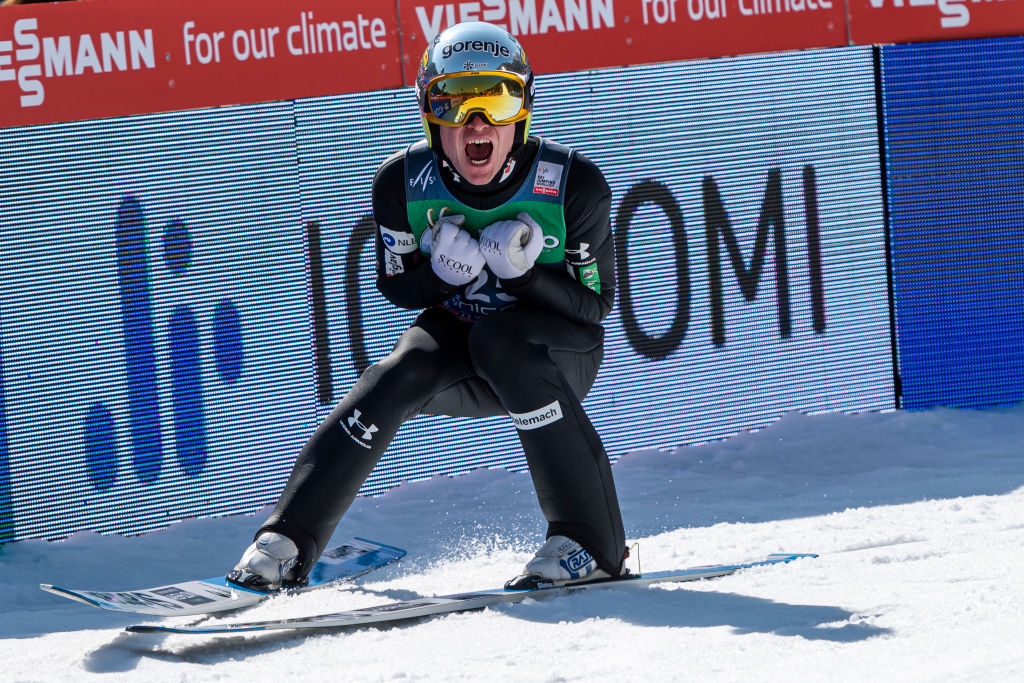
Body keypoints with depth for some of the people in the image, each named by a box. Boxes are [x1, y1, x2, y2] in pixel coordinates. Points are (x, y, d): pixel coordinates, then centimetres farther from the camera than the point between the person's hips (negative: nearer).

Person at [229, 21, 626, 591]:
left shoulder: (572, 185, -20)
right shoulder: (404, 182, -14)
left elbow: (595, 303, -12)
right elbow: (396, 288, -1)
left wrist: (525, 271, -31)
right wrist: (442, 271, -24)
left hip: (560, 349, -3)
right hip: (456, 337, 3)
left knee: (499, 339, -34)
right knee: (396, 377, -27)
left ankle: (592, 545, -31)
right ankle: (287, 543, -23)